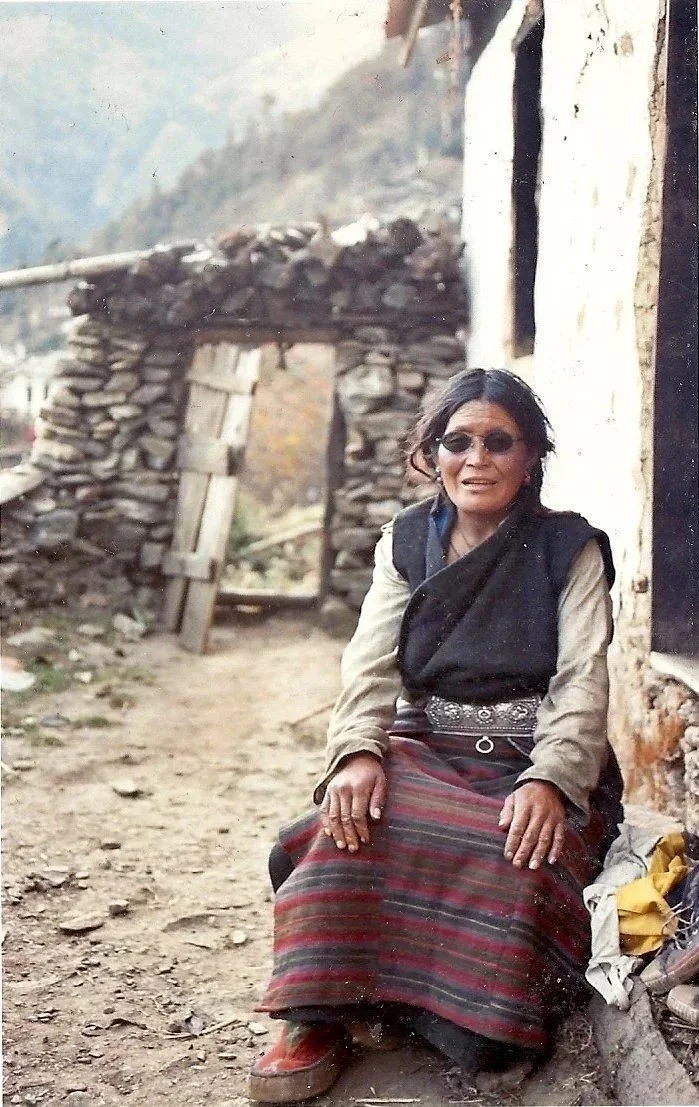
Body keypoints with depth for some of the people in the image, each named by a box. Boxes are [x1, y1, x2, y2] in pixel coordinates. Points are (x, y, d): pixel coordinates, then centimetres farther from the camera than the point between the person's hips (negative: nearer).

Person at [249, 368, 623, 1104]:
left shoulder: (570, 551, 3)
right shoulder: (406, 544, 11)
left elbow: (582, 681, -7)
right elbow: (371, 662, 0)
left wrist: (549, 779, -26)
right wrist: (358, 753, -21)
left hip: (535, 761, -2)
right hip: (426, 750, 2)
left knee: (521, 860, -33)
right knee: (357, 823, -30)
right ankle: (322, 1019, -20)